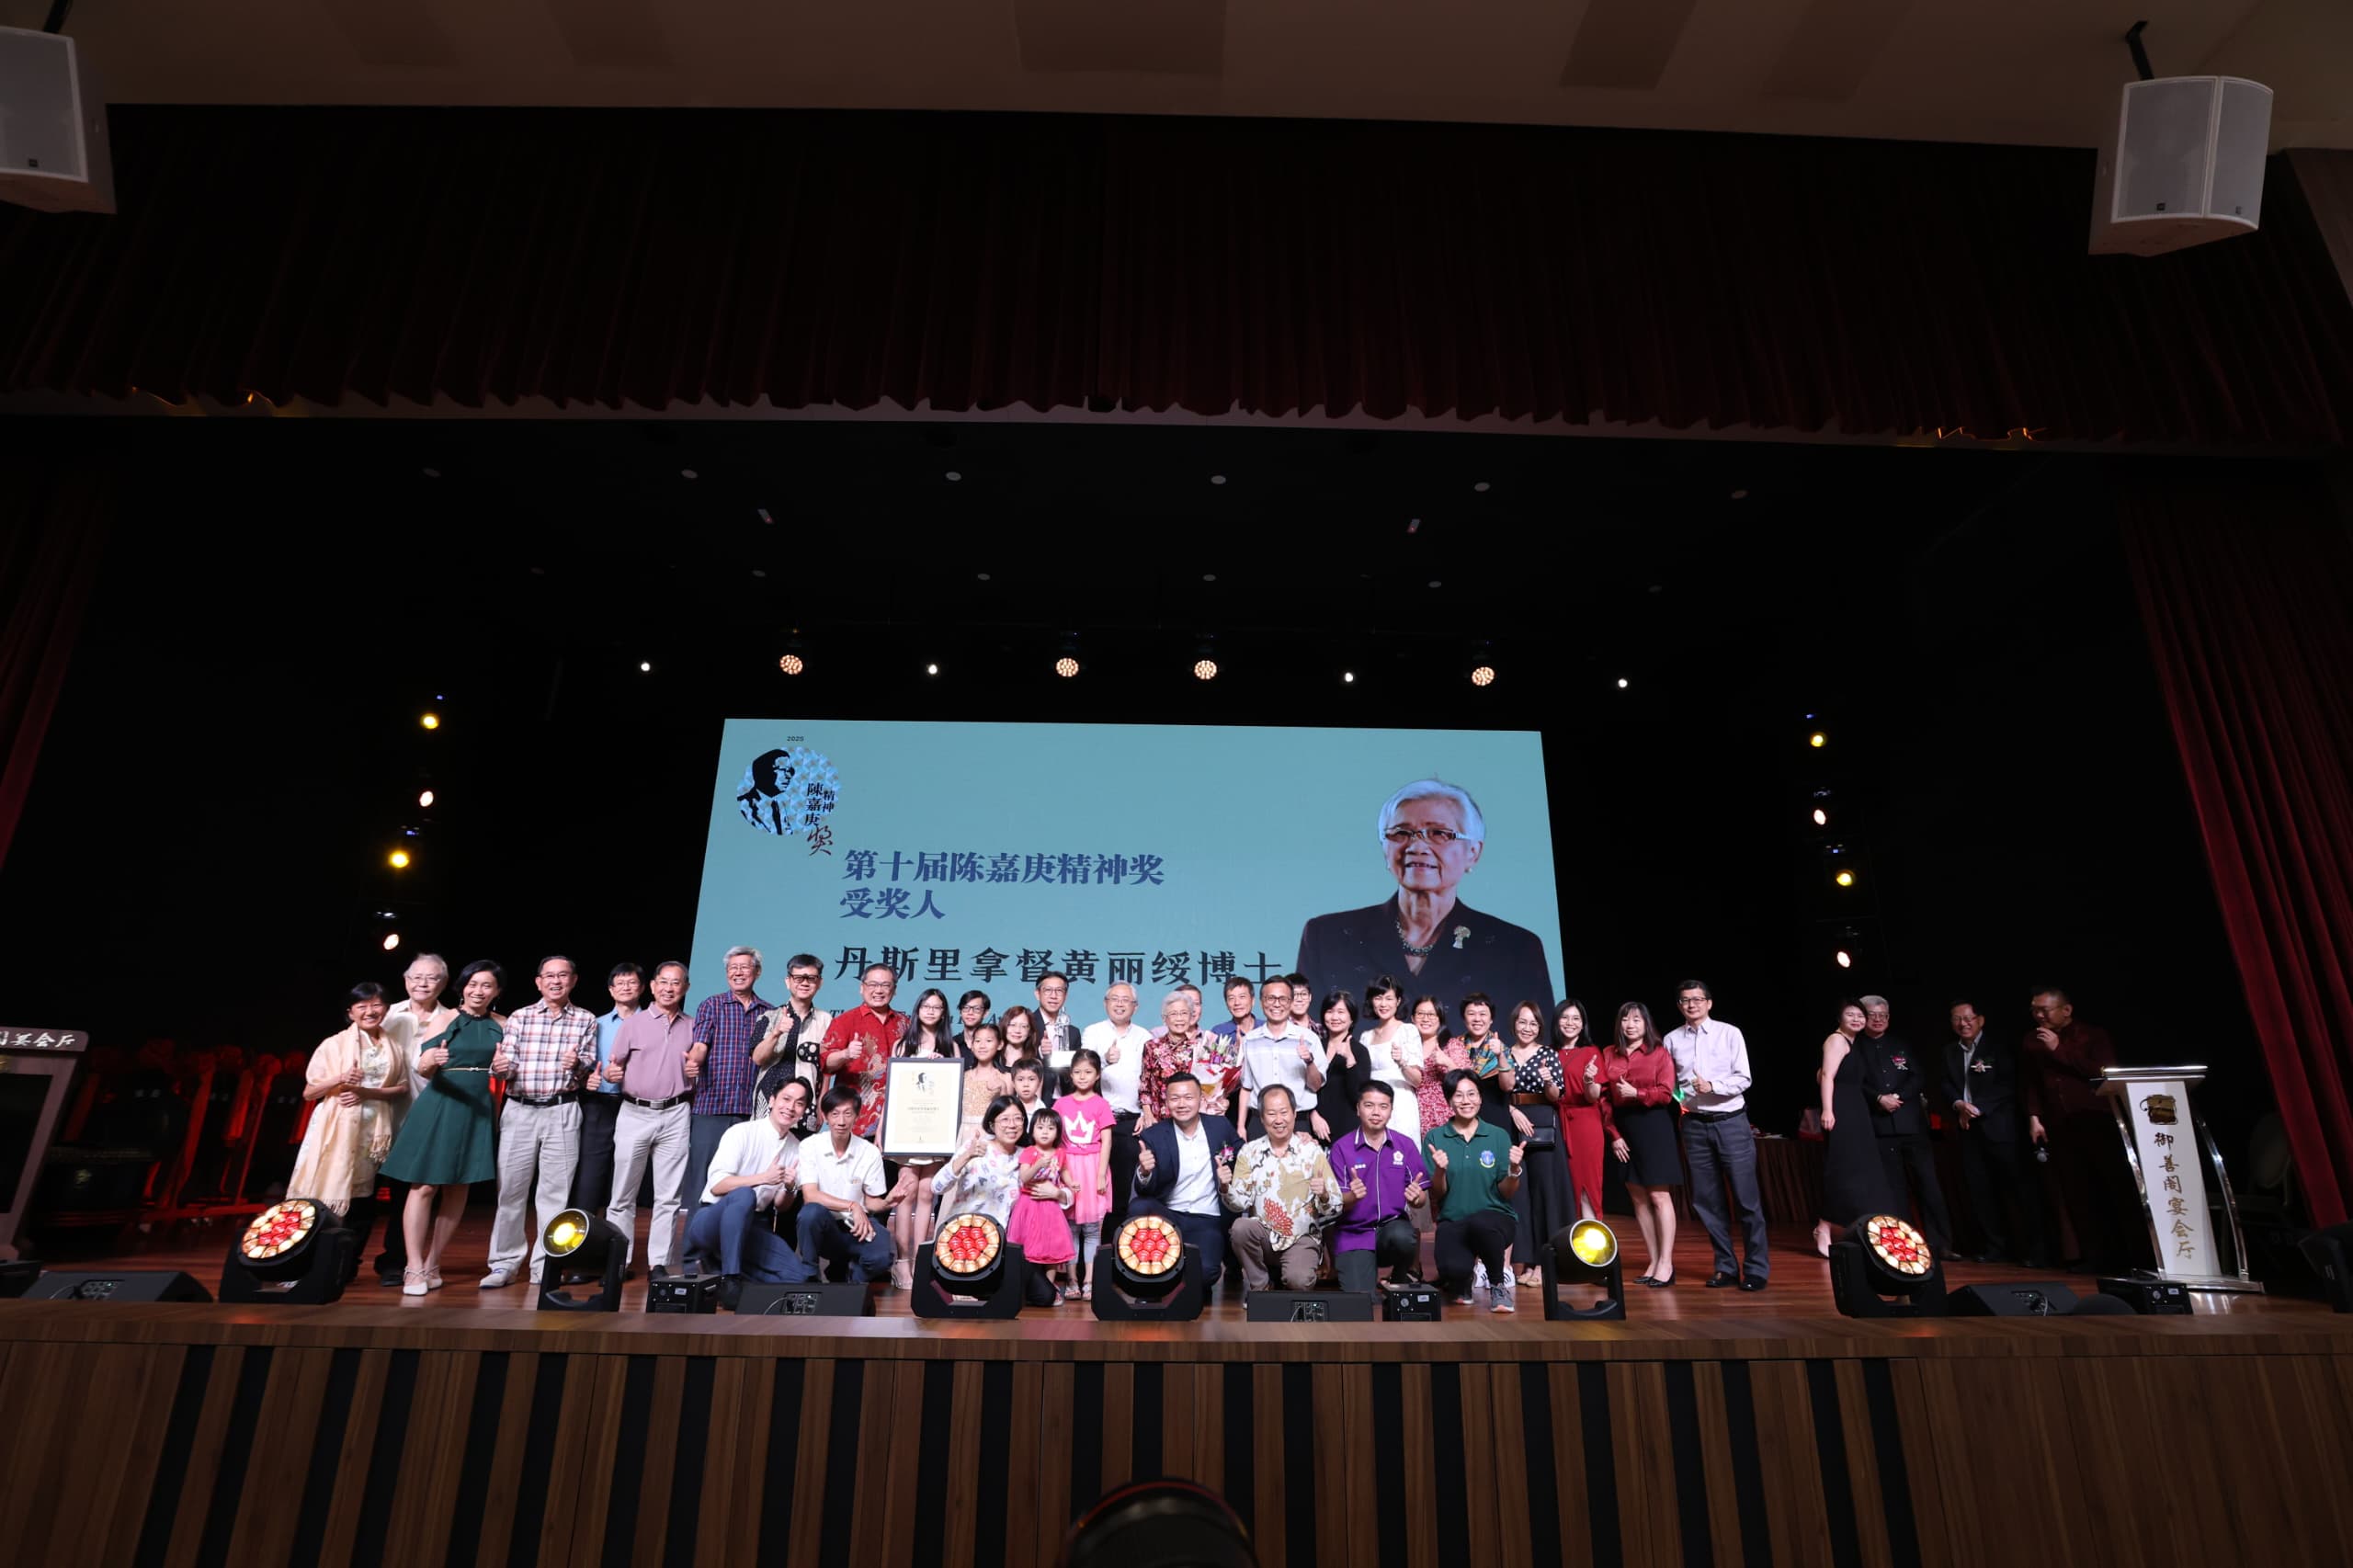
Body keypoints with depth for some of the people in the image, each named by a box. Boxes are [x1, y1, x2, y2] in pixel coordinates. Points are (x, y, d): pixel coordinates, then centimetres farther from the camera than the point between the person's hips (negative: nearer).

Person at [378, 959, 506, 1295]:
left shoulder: (501, 1026, 8)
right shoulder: (445, 1019, -2)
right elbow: (424, 1069, -8)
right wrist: (429, 1061, -29)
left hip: (479, 1110, 3)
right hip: (441, 1106, -3)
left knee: (457, 1190, 6)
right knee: (424, 1186, -5)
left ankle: (431, 1265, 16)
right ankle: (415, 1268, 2)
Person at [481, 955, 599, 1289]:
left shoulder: (585, 1020, 6)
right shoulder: (520, 1017, 7)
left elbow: (590, 1063, 0)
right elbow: (506, 1065, -1)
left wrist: (578, 1064, -22)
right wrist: (500, 1067, -24)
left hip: (562, 1112, -1)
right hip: (519, 1110, 1)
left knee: (555, 1191, 3)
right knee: (510, 1187, 4)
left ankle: (544, 1264, 14)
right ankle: (505, 1263, 17)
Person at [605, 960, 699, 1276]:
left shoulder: (692, 1027, 11)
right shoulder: (634, 1023, 5)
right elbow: (614, 1067, 5)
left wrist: (696, 1070, -4)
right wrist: (610, 1074, -17)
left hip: (675, 1116, 1)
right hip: (634, 1113, -1)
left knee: (669, 1195, 3)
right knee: (623, 1193, 3)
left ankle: (659, 1262, 11)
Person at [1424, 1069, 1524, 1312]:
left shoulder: (1498, 1136, 3)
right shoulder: (1435, 1138, 2)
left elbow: (1506, 1193, 3)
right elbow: (1435, 1197, 0)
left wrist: (1514, 1170, -17)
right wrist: (1439, 1171, -20)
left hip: (1494, 1218, 0)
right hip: (1452, 1222, 1)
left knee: (1480, 1223, -37)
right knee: (1453, 1269, -31)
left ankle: (1498, 1283, -7)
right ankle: (1460, 1282, 10)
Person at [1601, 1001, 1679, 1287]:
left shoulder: (1660, 1053, 0)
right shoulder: (1609, 1055, 7)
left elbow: (1666, 1093, -7)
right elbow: (1604, 1098, 4)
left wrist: (1636, 1093, -19)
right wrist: (1613, 1134, -2)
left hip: (1653, 1126, -4)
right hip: (1623, 1129, 4)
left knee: (1659, 1196, -4)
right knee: (1638, 1198, 7)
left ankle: (1666, 1263, 3)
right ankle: (1653, 1261, 16)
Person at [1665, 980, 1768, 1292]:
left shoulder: (1729, 1034, -1)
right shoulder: (1672, 1040, 6)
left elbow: (1743, 1079, -5)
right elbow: (1668, 1083, 10)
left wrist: (1712, 1086, -19)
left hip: (1731, 1122, -3)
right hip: (1695, 1125, 3)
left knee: (1746, 1198, 0)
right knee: (1706, 1200, 7)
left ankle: (1757, 1268, 11)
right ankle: (1726, 1266, 19)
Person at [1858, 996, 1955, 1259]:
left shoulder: (1902, 1044, 10)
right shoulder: (1855, 1047, 3)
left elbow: (1920, 1076, 4)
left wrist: (1898, 1096, -9)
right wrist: (1879, 1099, -15)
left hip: (1911, 1122, 2)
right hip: (1879, 1126, -2)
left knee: (1928, 1182, 0)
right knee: (1890, 1187, 2)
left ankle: (1940, 1242, 7)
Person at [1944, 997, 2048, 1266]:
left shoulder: (1997, 1047, -3)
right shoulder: (1949, 1051, 13)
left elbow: (2008, 1085, -10)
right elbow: (1947, 1085, 11)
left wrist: (1978, 1108, -16)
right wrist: (1958, 1104, -9)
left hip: (1999, 1125, -5)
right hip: (1968, 1127, 5)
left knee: (2018, 1183, -3)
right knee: (1980, 1187, 7)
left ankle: (2034, 1247, 5)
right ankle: (1996, 1243, 16)